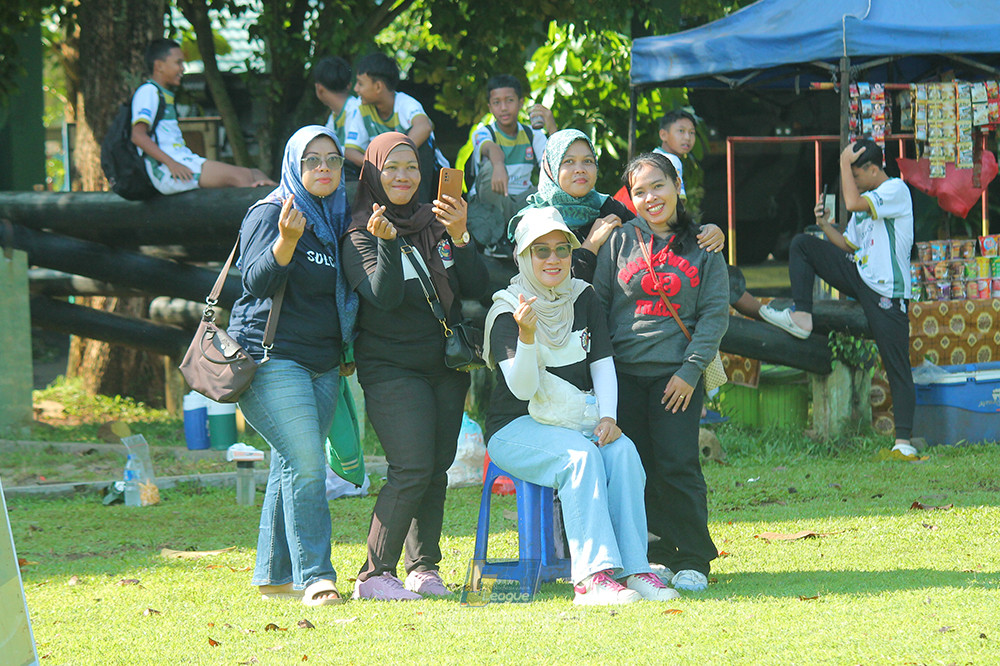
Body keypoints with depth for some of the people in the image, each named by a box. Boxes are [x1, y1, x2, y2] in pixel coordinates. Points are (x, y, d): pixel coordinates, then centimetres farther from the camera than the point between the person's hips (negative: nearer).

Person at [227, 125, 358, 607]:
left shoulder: (337, 219, 16)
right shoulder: (269, 214, -6)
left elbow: (349, 289, 23)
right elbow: (257, 281, -20)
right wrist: (286, 240, -34)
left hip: (323, 364, 7)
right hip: (273, 359, -7)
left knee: (293, 467, 7)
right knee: (305, 464, -16)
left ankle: (273, 575, 14)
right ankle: (313, 577, -17)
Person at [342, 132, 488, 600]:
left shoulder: (436, 223, 7)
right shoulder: (359, 234, -6)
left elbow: (476, 286, 0)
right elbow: (384, 296, -20)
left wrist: (460, 237, -15)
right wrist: (386, 242, -33)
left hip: (446, 365, 5)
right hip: (391, 368, -5)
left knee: (436, 470, 3)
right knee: (412, 469, -16)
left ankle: (424, 568, 12)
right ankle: (375, 575, -13)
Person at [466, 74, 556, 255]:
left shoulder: (533, 135, 6)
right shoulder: (483, 132, -4)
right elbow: (491, 148, -32)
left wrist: (552, 129, -24)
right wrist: (499, 166, -57)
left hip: (522, 201, 3)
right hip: (488, 204, -3)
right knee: (491, 166, -34)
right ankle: (494, 239, -29)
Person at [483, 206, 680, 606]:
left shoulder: (583, 298, 9)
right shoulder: (506, 311, -7)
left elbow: (602, 362, 7)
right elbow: (522, 388, -17)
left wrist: (608, 417, -10)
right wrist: (527, 337, -34)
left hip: (576, 422, 5)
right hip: (516, 430, -5)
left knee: (623, 451, -25)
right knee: (581, 456, -32)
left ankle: (632, 568, -28)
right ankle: (593, 577, -40)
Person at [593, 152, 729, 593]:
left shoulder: (702, 248, 7)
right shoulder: (619, 242, 9)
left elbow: (714, 314, 3)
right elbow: (597, 305, 9)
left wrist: (691, 368, -8)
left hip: (677, 375, -2)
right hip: (625, 373, 2)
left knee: (678, 466, -9)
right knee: (637, 470, 0)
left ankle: (693, 561, 1)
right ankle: (657, 556, 11)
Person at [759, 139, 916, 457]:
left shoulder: (896, 190, -11)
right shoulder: (866, 201, 16)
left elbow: (853, 203, -27)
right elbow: (850, 245, 20)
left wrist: (845, 162, -14)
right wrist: (826, 225, 4)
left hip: (887, 292, -8)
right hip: (859, 274, 8)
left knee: (898, 367, -6)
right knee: (801, 244, 4)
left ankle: (903, 440, -5)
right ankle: (801, 318, -2)